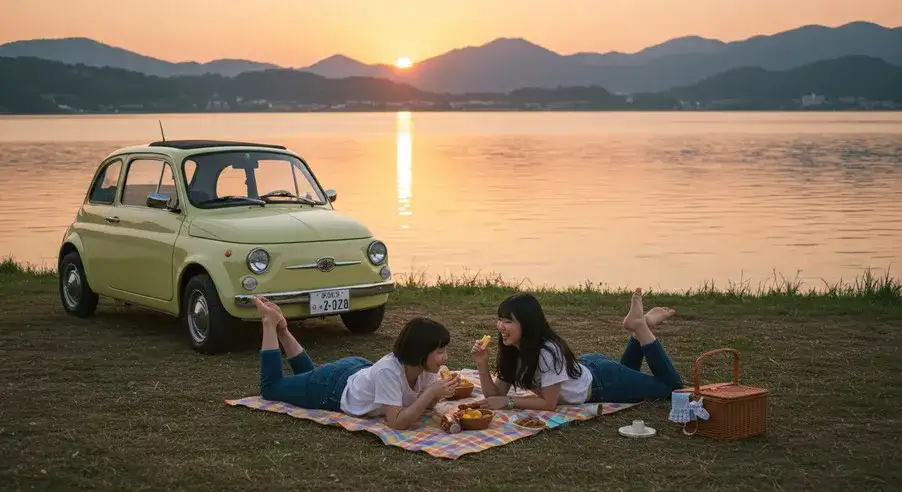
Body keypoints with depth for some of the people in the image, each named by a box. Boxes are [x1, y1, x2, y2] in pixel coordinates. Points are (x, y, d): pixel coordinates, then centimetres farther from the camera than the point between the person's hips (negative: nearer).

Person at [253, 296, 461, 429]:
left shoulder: (426, 367, -20)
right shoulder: (389, 370, -42)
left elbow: (426, 404, -7)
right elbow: (397, 422, -43)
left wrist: (438, 393, -29)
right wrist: (432, 392, -48)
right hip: (333, 387, -6)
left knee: (310, 373, 37)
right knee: (270, 387, 18)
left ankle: (281, 328, 38)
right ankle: (270, 323, 25)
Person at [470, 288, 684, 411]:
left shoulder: (548, 351, -39)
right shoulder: (512, 351, -15)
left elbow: (549, 403, -33)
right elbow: (495, 394, -15)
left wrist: (508, 402, -36)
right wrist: (482, 365, -29)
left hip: (603, 382, -7)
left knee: (672, 386, 9)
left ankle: (641, 326, 13)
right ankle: (638, 328, 26)